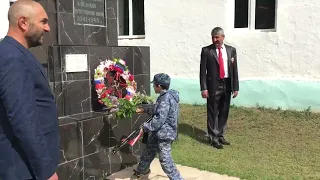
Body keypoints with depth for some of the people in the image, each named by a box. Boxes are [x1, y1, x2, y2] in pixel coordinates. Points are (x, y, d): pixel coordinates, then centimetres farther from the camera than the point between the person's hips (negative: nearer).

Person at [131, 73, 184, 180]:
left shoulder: (166, 99, -25)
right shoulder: (168, 95, 5)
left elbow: (159, 119, -27)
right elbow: (158, 109, 22)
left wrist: (146, 127, -15)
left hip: (164, 133, -11)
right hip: (159, 132, 11)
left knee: (165, 160, -4)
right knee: (149, 150, 26)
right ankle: (142, 170, 48)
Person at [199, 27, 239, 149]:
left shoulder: (231, 50, 7)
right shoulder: (206, 51, -3)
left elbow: (235, 70, 7)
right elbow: (203, 71, -5)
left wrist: (235, 87, 4)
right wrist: (203, 88, -11)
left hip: (227, 85, 4)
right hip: (213, 85, -4)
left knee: (224, 113, 12)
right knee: (213, 113, 2)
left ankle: (220, 135, 27)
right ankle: (213, 138, 14)